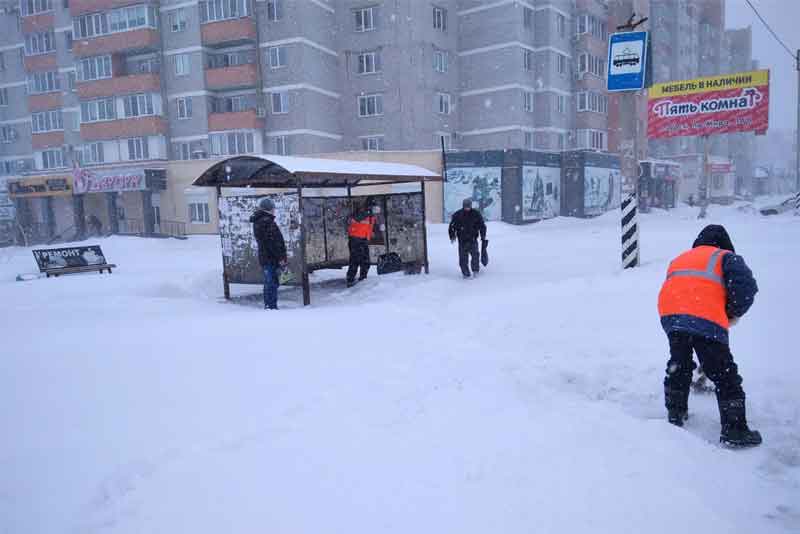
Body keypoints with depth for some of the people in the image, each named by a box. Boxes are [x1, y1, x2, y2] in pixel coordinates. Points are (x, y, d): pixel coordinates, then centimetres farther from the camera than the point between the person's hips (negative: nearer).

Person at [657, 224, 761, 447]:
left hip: (670, 316, 5)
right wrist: (734, 313, 13)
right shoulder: (726, 258, 16)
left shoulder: (679, 259, 32)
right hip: (706, 320, -5)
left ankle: (675, 414, 36)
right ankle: (734, 431, 8)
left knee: (679, 365, 25)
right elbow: (746, 285, -2)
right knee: (724, 375, 7)